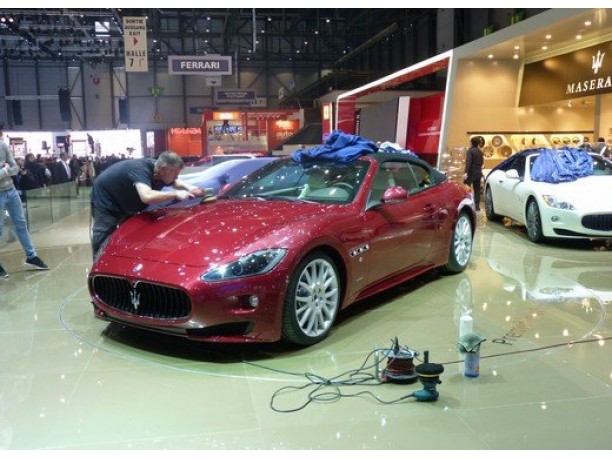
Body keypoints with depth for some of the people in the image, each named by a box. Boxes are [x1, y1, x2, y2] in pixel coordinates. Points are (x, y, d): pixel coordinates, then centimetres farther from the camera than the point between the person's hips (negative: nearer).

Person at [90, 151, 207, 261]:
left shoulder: (159, 172, -12)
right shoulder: (140, 169, -37)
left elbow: (175, 182, 11)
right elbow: (147, 196, -54)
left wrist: (188, 187, -12)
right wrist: (176, 194, -43)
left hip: (124, 205, 9)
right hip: (105, 203, -8)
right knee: (103, 248, -8)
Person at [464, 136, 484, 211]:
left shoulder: (470, 150, -12)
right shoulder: (480, 152, 11)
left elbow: (468, 162, -21)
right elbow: (482, 162, 18)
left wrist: (466, 172, -26)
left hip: (471, 172, -7)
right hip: (478, 172, 7)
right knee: (477, 190, 10)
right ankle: (477, 206, 10)